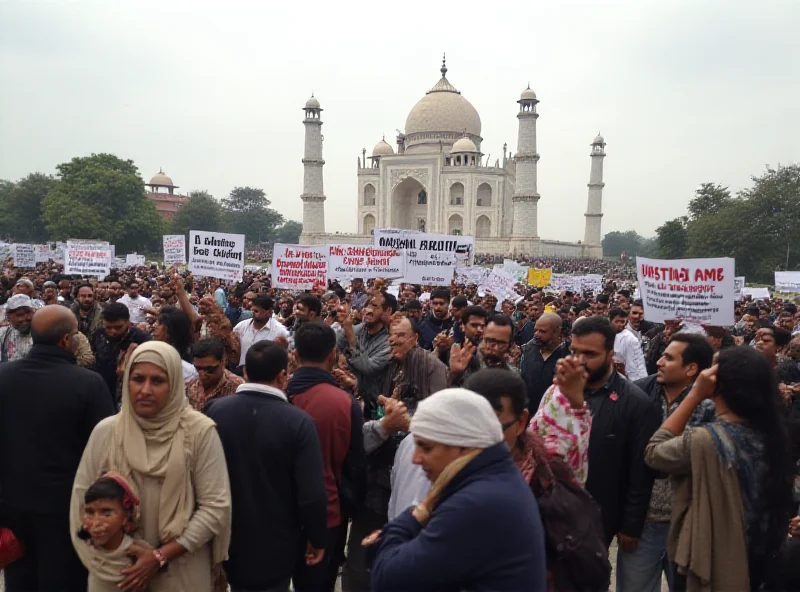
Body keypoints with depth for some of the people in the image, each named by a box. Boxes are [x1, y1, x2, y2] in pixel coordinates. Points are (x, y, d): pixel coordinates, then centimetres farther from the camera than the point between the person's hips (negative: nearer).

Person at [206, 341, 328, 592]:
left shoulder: (216, 410, -11)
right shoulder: (298, 421, -22)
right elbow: (312, 494, -23)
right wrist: (317, 538, -5)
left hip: (227, 539, 3)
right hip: (275, 544, -3)